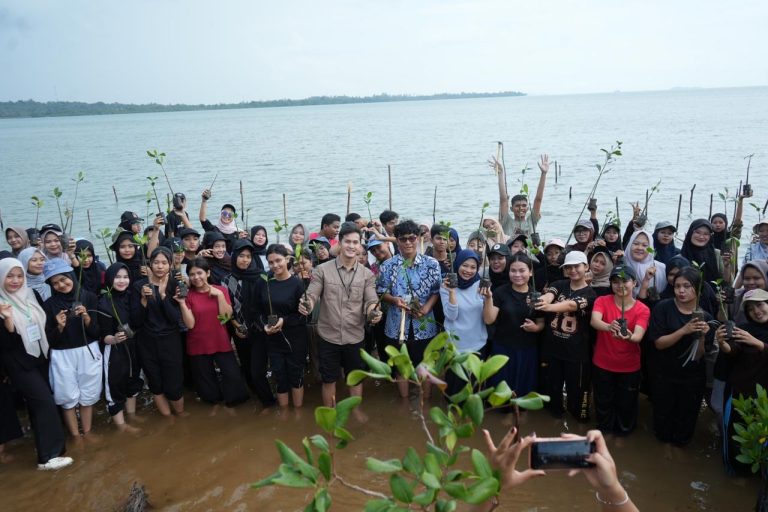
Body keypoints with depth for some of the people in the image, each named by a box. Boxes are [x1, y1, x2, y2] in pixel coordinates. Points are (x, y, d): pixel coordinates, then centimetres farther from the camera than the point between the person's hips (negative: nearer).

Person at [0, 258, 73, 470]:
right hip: (18, 363, -6)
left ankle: (42, 443, 29)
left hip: (39, 357, 6)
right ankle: (48, 455, -4)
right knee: (45, 401, -10)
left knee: (38, 401, 13)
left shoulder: (31, 294, 3)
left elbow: (43, 323, 16)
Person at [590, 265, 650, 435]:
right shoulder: (602, 301, -10)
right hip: (602, 365, 0)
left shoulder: (642, 309, -10)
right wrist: (609, 327, -52)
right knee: (603, 403, 17)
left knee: (626, 405, 16)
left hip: (629, 367, 0)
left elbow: (638, 336, -25)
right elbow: (594, 321, -29)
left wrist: (628, 336, -49)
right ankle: (603, 433, 43)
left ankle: (624, 432, 44)